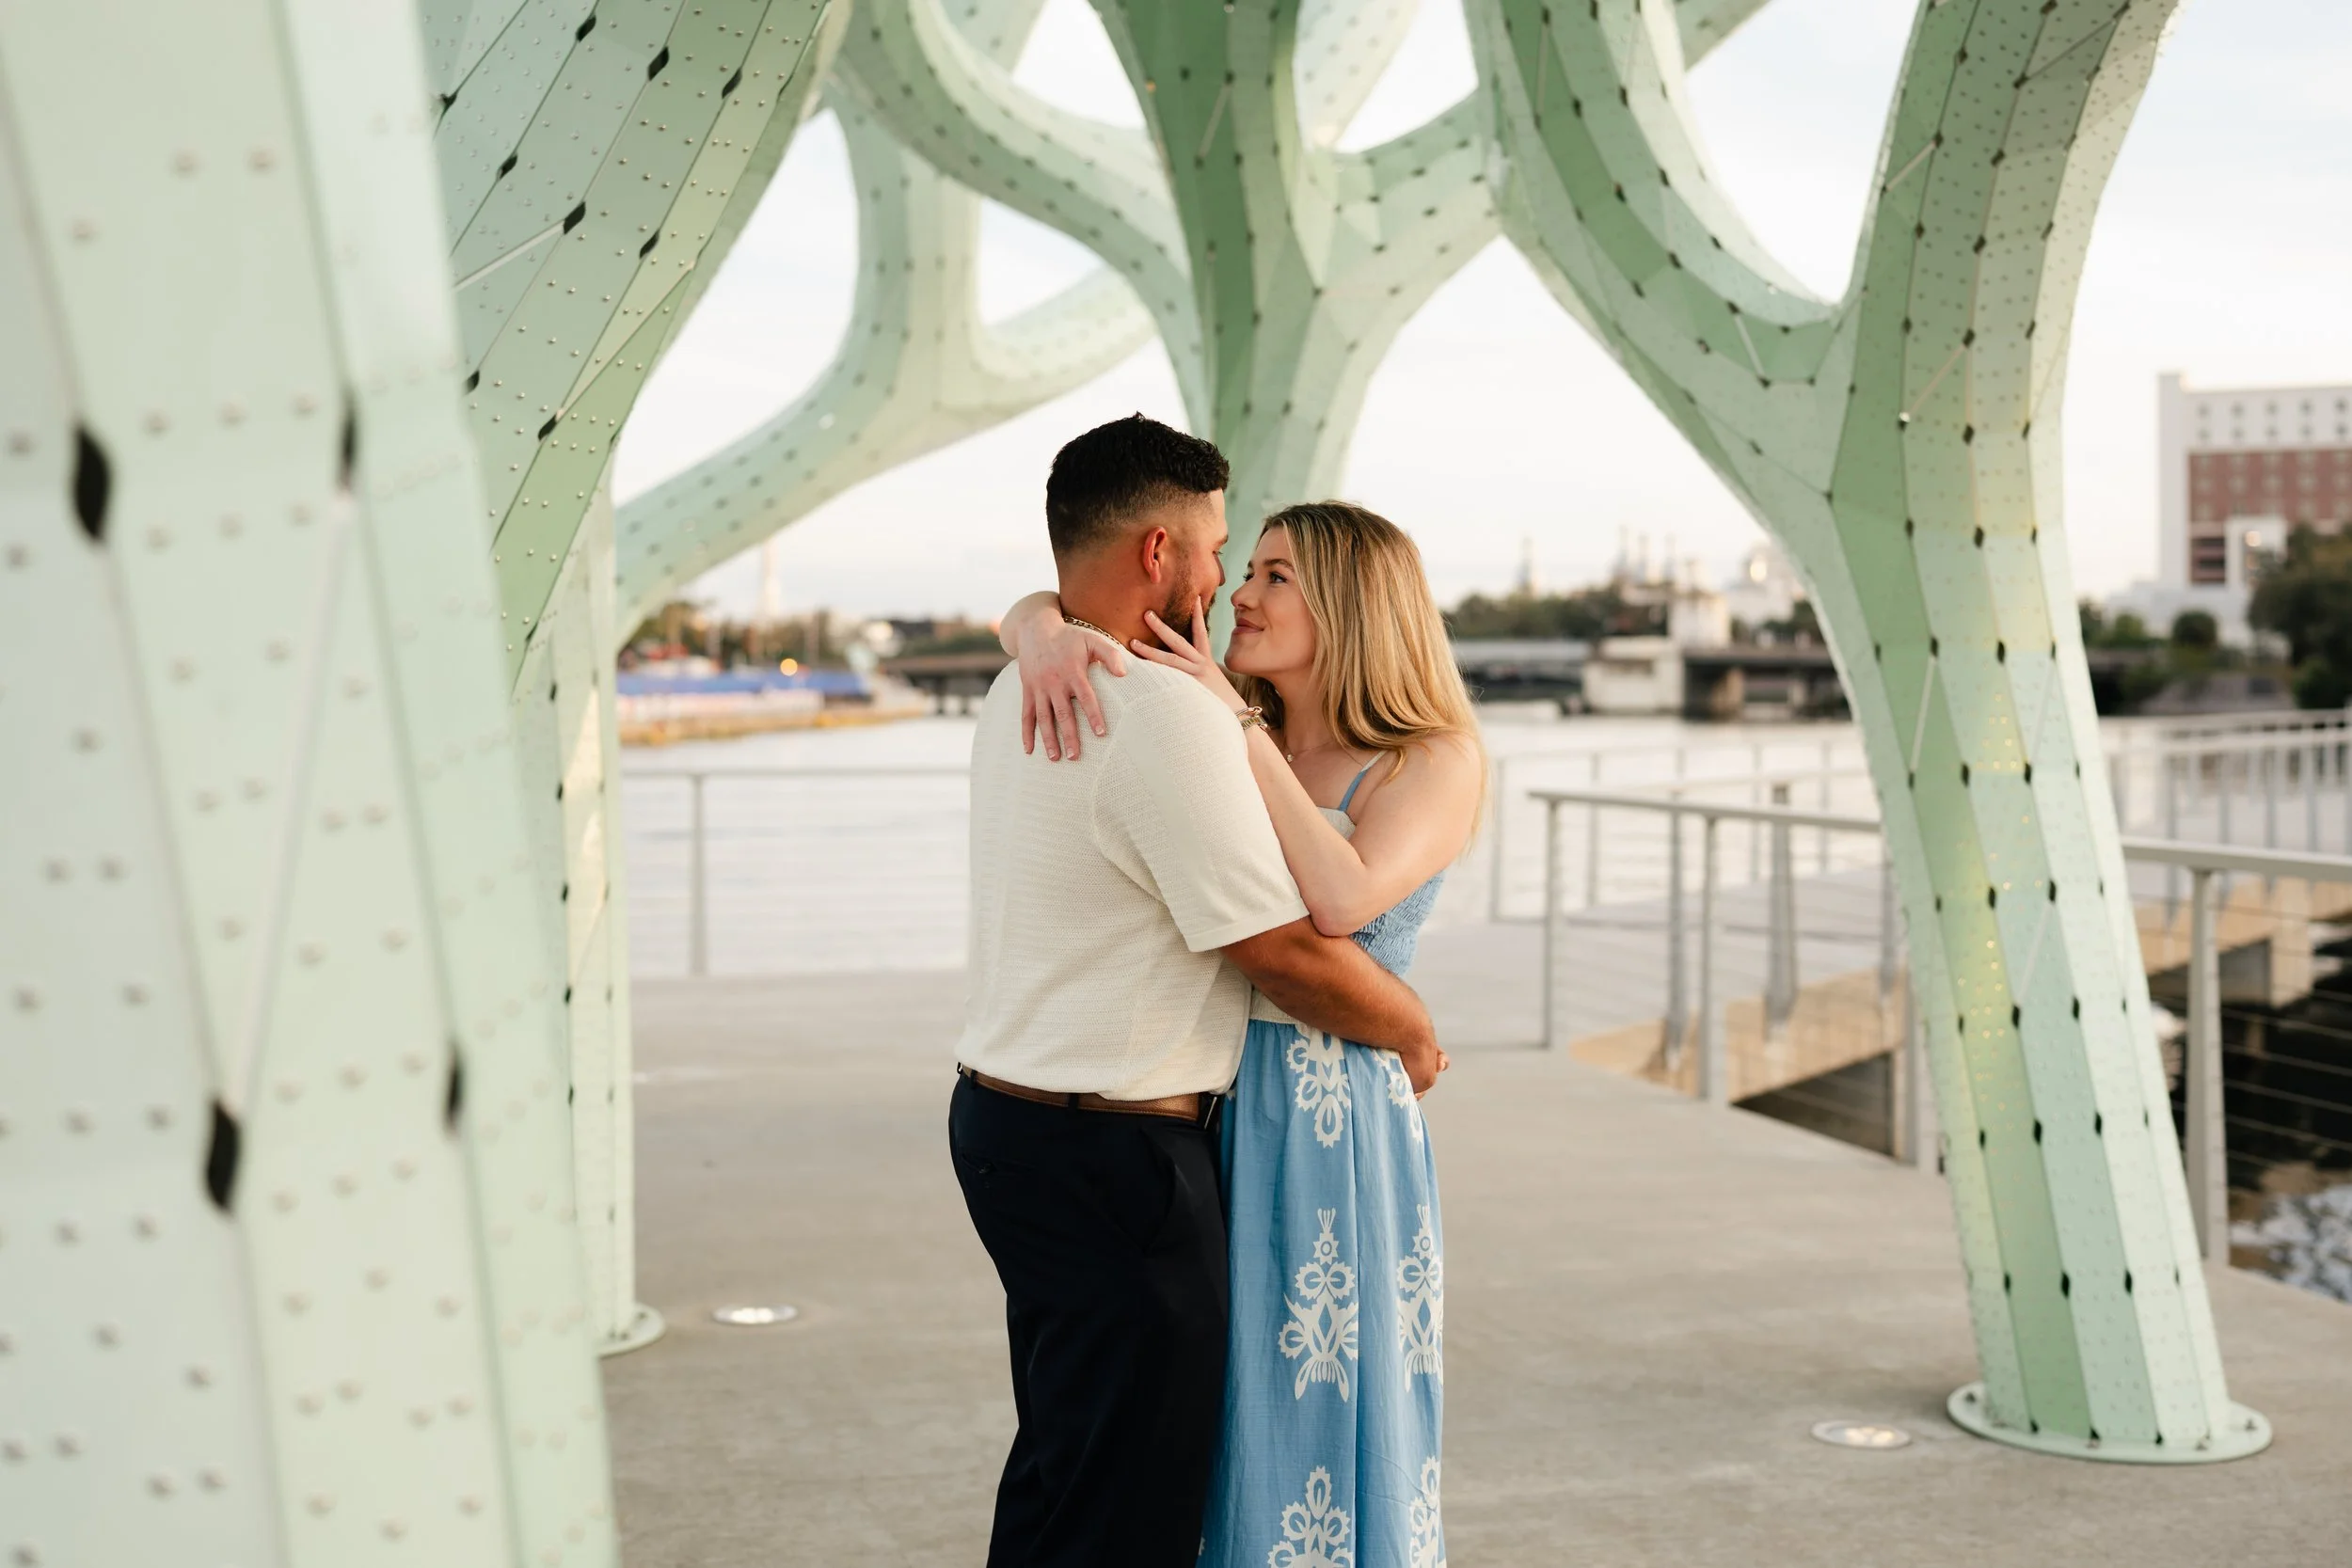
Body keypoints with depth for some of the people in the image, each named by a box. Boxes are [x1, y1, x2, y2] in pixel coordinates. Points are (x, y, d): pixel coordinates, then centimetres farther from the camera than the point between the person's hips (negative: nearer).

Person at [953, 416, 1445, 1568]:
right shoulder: (1170, 715, -21)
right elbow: (1285, 952, -18)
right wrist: (1413, 1031, -2)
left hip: (1005, 1115, 10)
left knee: (1059, 1473, 21)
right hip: (1110, 1163, -10)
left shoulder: (1020, 696, 10)